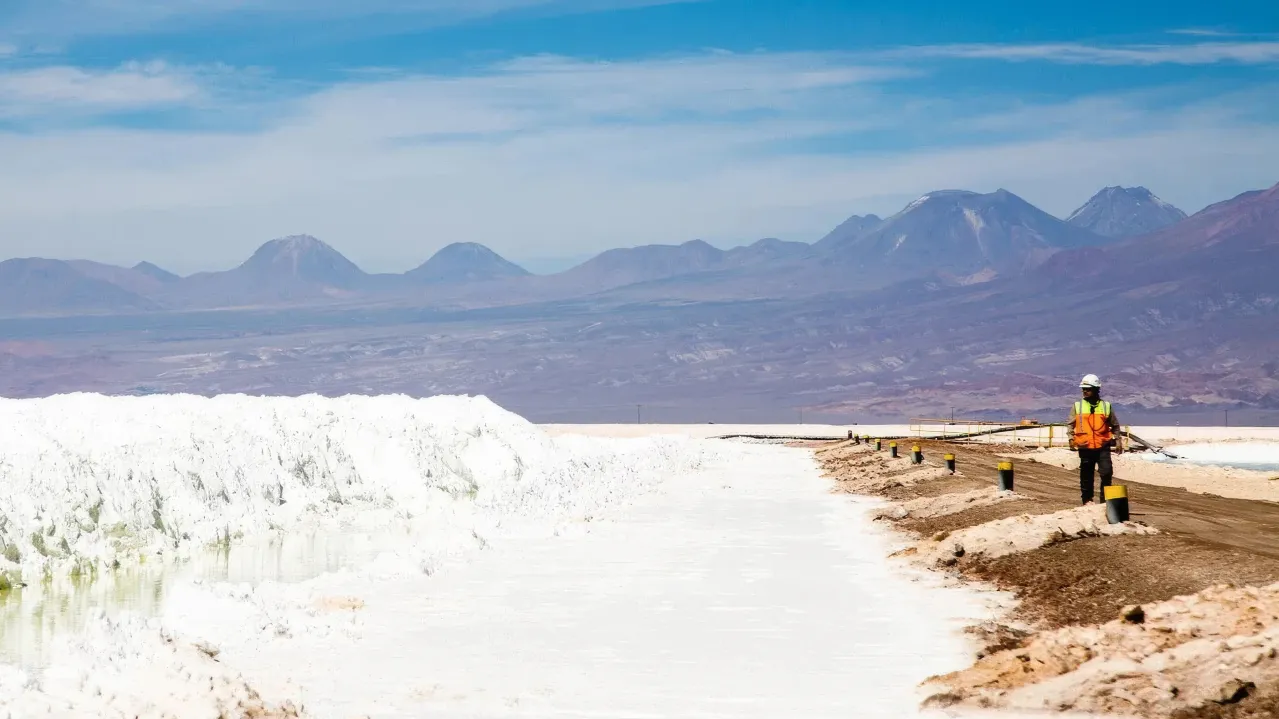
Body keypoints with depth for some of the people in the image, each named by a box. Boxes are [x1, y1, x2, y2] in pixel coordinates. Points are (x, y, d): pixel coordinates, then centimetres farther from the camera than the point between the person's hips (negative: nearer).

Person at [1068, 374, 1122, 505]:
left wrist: (1117, 440, 7)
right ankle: (1087, 499, 18)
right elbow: (1071, 424, 7)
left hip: (1103, 446, 0)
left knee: (1106, 472, -9)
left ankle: (1105, 498, 3)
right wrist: (1071, 439, -5)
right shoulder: (1077, 406, 6)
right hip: (1085, 447, 1)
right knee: (1086, 475, 7)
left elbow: (1115, 425, 14)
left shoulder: (1106, 406, 6)